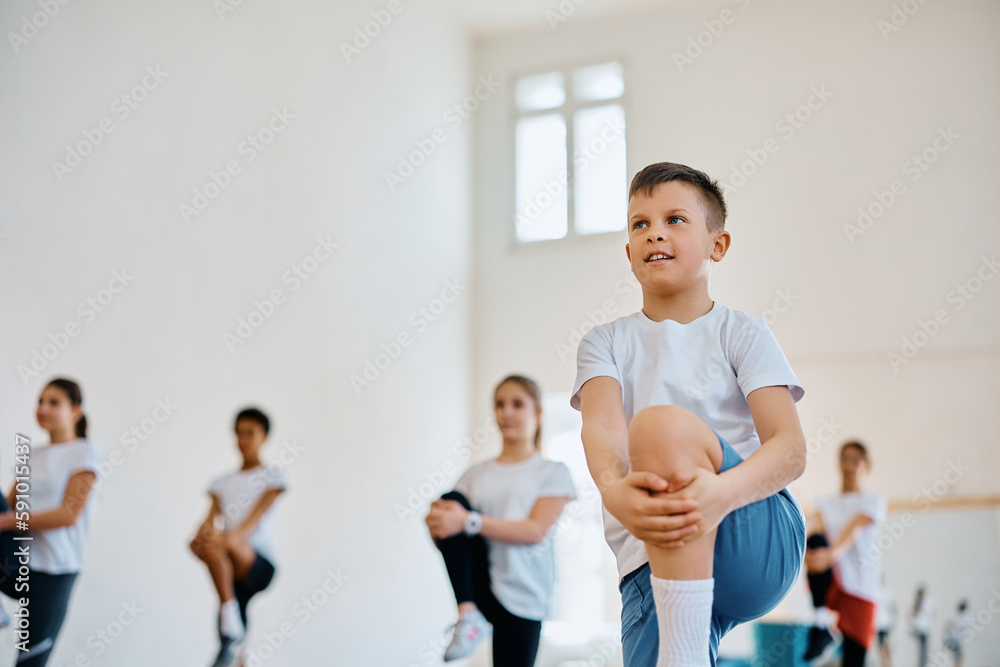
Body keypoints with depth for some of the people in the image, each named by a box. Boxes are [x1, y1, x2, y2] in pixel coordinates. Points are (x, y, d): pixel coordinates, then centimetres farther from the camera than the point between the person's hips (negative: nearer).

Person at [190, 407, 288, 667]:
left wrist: (232, 536, -30)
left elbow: (258, 513, -11)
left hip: (259, 565, -5)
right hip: (230, 569, 5)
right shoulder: (222, 482, 19)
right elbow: (212, 518, 3)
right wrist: (203, 534, -22)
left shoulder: (272, 475, 5)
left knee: (219, 546, -33)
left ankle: (230, 617, -27)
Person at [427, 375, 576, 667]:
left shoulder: (553, 472, 5)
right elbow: (442, 539, 8)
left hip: (521, 594, -2)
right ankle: (468, 614, -20)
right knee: (451, 499, -17)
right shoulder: (478, 473, 15)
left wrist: (469, 522, -21)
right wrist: (436, 523, -18)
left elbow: (536, 530, -11)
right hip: (479, 584, 2)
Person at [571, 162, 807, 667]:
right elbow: (601, 427, -9)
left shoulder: (741, 333, 6)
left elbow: (791, 449, -9)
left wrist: (720, 493, -31)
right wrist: (614, 490, -34)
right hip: (651, 566, 2)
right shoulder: (606, 342, 12)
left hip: (760, 540, -1)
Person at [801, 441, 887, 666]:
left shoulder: (874, 501, 7)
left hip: (860, 588, -2)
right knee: (816, 540, -29)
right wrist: (802, 540, -32)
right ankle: (821, 624, -25)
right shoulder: (826, 504, 16)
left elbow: (854, 528, -14)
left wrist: (832, 554, -34)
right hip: (829, 585, 2)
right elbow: (815, 524, -7)